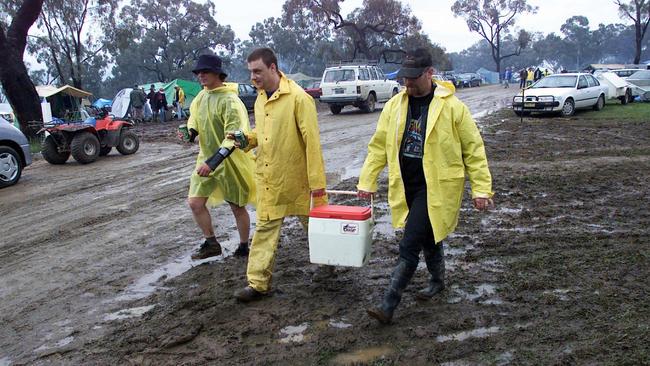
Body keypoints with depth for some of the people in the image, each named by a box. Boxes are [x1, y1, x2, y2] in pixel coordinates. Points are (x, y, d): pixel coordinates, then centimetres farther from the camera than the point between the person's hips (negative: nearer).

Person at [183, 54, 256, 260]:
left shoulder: (230, 100, -22)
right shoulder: (202, 96, 2)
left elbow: (234, 137, -29)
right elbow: (194, 116, 20)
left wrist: (212, 162, -36)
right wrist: (190, 132, -5)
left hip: (230, 162, -7)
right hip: (206, 159, 7)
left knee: (237, 208, 8)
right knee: (195, 203, 4)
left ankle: (244, 248, 28)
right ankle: (211, 244, 22)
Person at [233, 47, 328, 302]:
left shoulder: (298, 97, -16)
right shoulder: (260, 99, 8)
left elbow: (312, 140, -17)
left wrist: (317, 181, -18)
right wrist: (248, 138, -1)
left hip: (296, 177, -6)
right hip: (268, 178, 6)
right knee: (265, 228, 6)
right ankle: (258, 283, 13)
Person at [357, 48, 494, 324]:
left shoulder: (452, 107, -11)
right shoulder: (395, 105, 2)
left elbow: (473, 149, -6)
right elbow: (379, 146, 7)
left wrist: (481, 188, -7)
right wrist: (367, 182, 4)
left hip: (435, 187, -5)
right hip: (406, 186, 5)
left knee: (409, 246, -9)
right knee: (428, 237, 23)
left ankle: (388, 304, -2)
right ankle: (438, 280, 46)